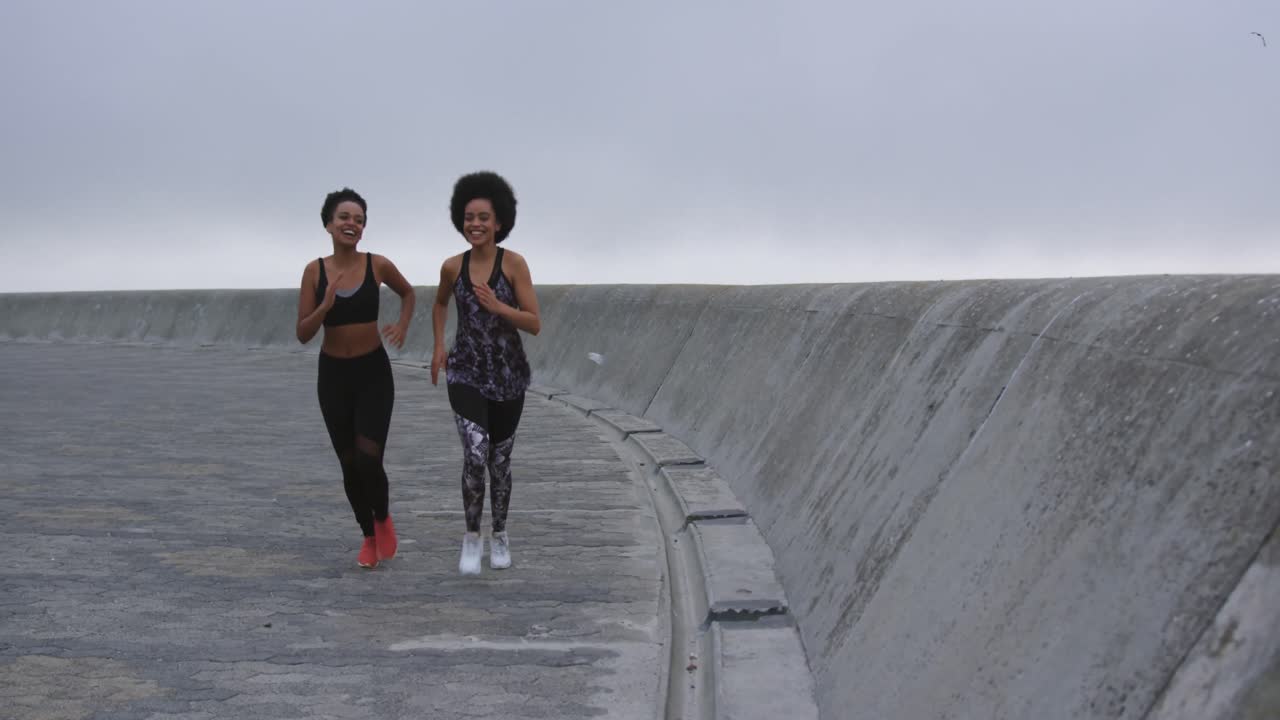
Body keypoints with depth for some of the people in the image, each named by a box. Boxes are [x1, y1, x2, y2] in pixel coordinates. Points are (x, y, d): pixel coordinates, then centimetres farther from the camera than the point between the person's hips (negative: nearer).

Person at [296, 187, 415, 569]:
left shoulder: (377, 265, -6)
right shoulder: (315, 271, -6)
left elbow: (407, 293, 15)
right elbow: (303, 335, -6)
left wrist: (402, 327, -2)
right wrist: (325, 305, -22)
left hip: (374, 372, -1)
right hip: (333, 374, 1)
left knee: (368, 458, -14)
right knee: (349, 463, 9)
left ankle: (384, 519, 16)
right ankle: (369, 537, 29)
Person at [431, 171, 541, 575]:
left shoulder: (514, 263, -10)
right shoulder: (453, 267, -3)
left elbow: (535, 325, -11)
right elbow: (440, 303, 20)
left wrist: (497, 306, -25)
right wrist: (439, 346, 8)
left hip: (508, 376, 0)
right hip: (466, 375, 0)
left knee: (500, 461, 13)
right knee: (475, 456, -19)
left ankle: (500, 534, 38)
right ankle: (472, 537, 3)